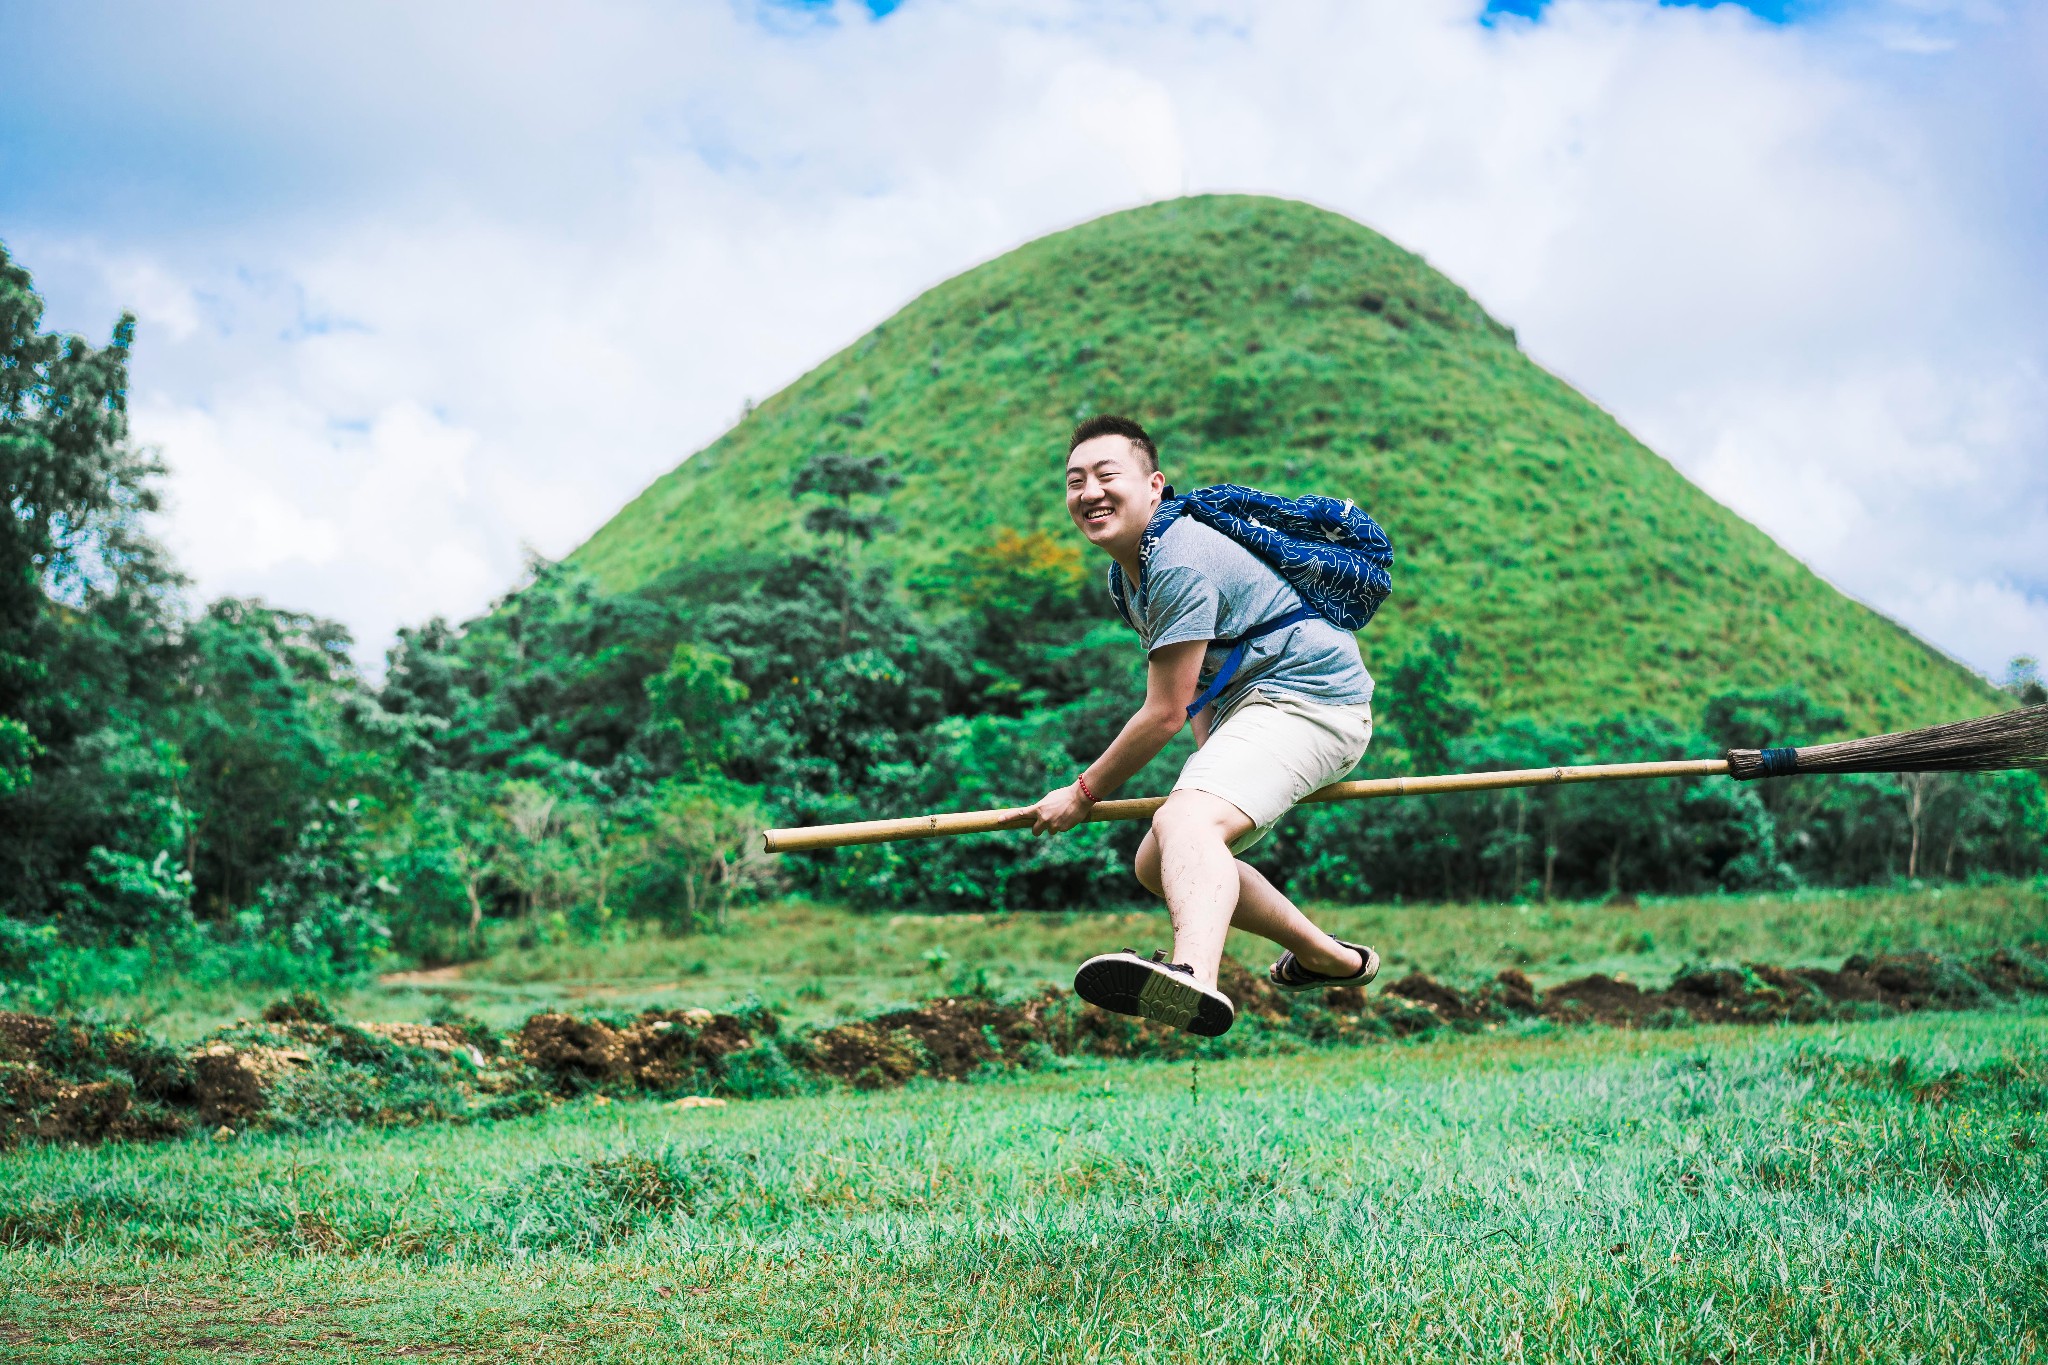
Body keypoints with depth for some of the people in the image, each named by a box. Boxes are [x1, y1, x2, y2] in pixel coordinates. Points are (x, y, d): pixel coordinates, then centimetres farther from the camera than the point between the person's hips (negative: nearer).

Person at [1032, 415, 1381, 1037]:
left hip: (1308, 697, -11)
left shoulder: (1181, 560, -20)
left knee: (1185, 822, -36)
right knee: (1155, 865, 17)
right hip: (1250, 703, 11)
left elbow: (1165, 715, -17)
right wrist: (1214, 767, 15)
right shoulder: (1130, 569, 13)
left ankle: (1195, 975, -67)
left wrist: (1083, 793, -5)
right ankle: (1331, 959, 28)